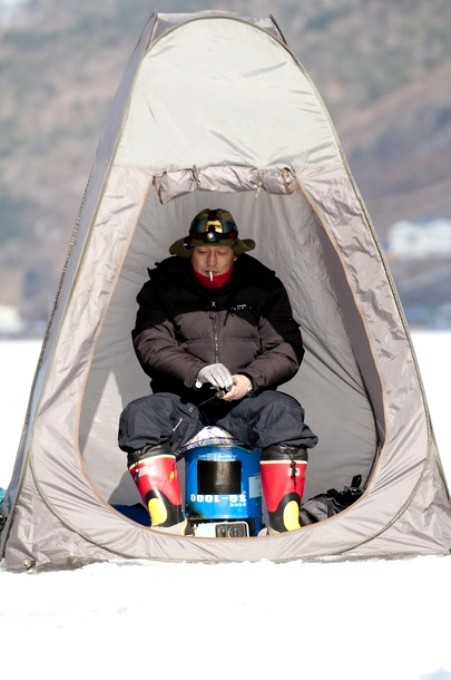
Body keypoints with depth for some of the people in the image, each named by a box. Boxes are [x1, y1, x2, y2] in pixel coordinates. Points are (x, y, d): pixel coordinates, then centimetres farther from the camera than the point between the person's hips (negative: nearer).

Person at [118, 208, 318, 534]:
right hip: (182, 402, 0)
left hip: (245, 400, 0)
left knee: (284, 413, -33)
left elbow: (286, 348, 4)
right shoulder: (163, 289, 8)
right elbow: (151, 345, -3)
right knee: (140, 415, -31)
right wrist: (196, 372, -21)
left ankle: (284, 525, -34)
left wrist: (250, 379, -16)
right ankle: (169, 523, -37)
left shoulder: (263, 287, 10)